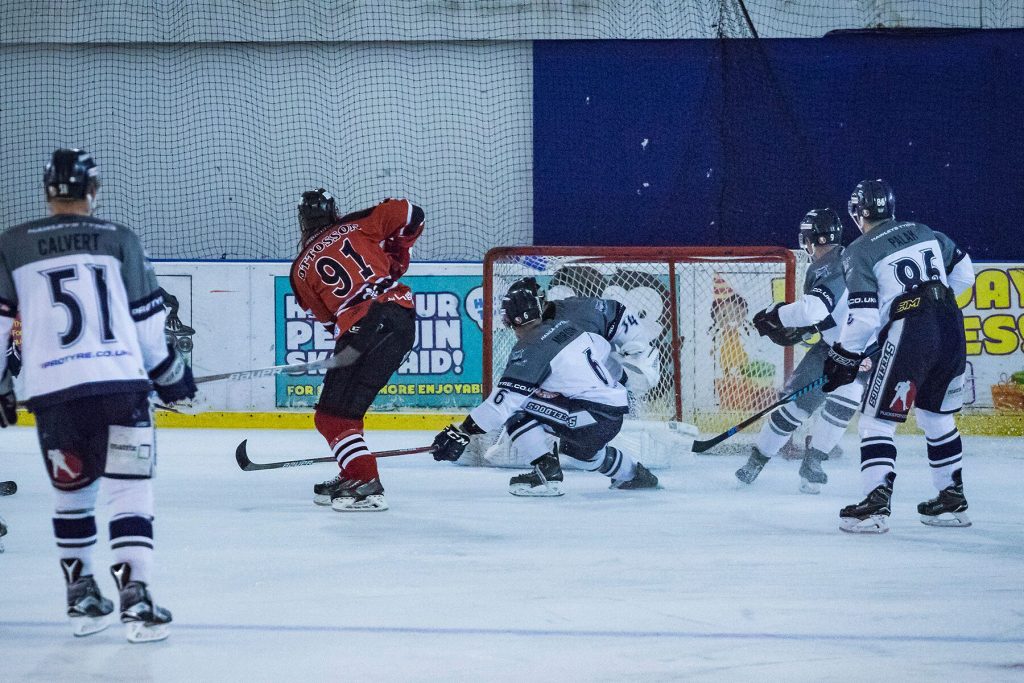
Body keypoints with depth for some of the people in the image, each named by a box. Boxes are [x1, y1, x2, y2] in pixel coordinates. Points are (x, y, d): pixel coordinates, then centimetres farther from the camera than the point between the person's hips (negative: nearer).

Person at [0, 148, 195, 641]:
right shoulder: (118, 239, 8)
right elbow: (147, 321, 8)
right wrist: (171, 375, 21)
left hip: (52, 392, 1)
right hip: (121, 383, -1)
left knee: (71, 491, 18)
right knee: (129, 490, 2)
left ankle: (81, 599, 21)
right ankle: (135, 597, -9)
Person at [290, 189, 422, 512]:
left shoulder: (301, 270, 12)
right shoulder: (355, 226, 15)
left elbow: (326, 317, 14)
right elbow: (409, 214, 13)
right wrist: (395, 254, 25)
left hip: (361, 326, -5)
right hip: (403, 315, 5)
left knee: (334, 415, -1)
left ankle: (366, 484, -13)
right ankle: (352, 476, 23)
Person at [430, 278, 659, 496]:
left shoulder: (530, 350, -13)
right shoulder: (563, 326, 9)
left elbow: (502, 402, -20)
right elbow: (602, 347, 22)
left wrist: (462, 433, -19)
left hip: (594, 416, -9)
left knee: (517, 409, -10)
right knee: (574, 445, 36)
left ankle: (547, 474, -12)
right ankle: (631, 473, 48)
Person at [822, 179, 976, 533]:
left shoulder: (860, 252, -2)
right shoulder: (923, 232, 15)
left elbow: (863, 317, -9)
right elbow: (963, 272, 23)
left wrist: (842, 359, 2)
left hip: (908, 335, -6)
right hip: (951, 329, 6)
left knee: (877, 420, 0)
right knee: (938, 416, 22)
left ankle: (876, 505, -13)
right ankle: (953, 501, 25)